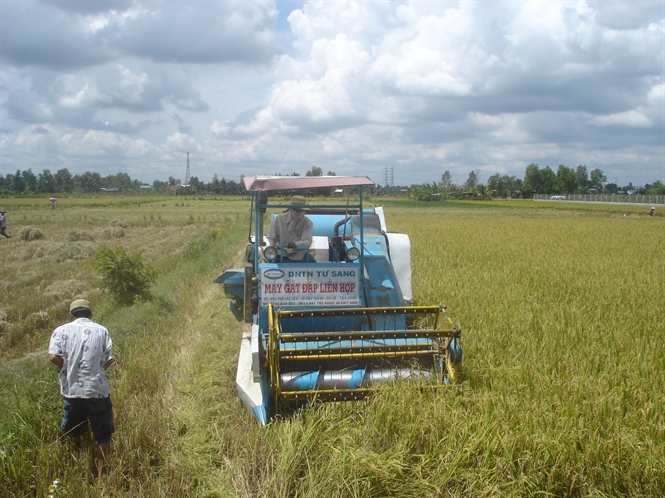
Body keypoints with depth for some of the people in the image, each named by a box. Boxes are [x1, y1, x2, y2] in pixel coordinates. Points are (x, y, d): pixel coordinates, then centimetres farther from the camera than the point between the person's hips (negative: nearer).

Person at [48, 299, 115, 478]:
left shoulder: (62, 330, 3)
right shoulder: (101, 330, 3)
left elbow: (54, 356, -10)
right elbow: (109, 360, -2)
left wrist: (69, 368, 7)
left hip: (72, 390, 1)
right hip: (98, 390, -1)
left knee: (72, 435, 18)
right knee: (103, 436, 10)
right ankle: (102, 474, 12)